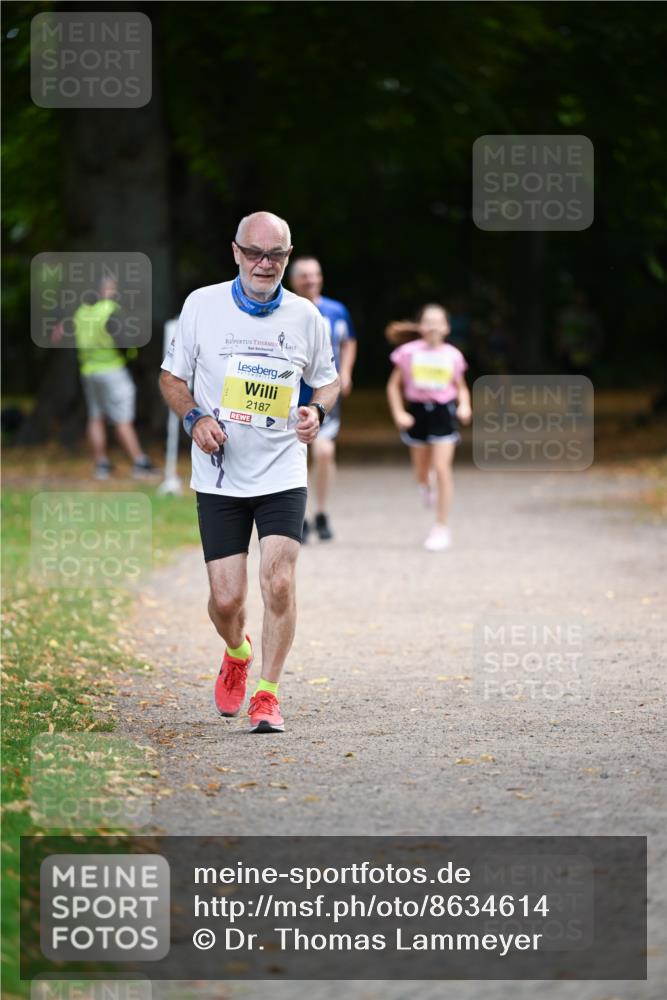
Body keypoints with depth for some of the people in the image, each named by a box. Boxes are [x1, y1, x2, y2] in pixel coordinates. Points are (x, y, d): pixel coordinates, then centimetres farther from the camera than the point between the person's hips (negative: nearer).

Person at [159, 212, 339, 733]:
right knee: (226, 600, -1)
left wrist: (316, 412, -7)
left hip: (283, 475, 0)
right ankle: (237, 653, 34)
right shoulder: (202, 305, -2)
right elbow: (172, 376, 7)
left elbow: (328, 379, 15)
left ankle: (267, 693, 2)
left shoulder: (306, 316, 0)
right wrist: (195, 417, -12)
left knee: (279, 583, -14)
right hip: (219, 478, 0)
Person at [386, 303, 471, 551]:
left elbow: (461, 387, 11)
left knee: (442, 468, -11)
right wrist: (398, 413, -6)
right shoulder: (409, 352, -4)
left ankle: (441, 528, -3)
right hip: (417, 410, 1)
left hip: (444, 412, -1)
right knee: (421, 473, 11)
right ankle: (425, 486, 53)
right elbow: (394, 385, 4)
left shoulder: (453, 355, -2)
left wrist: (464, 406, -8)